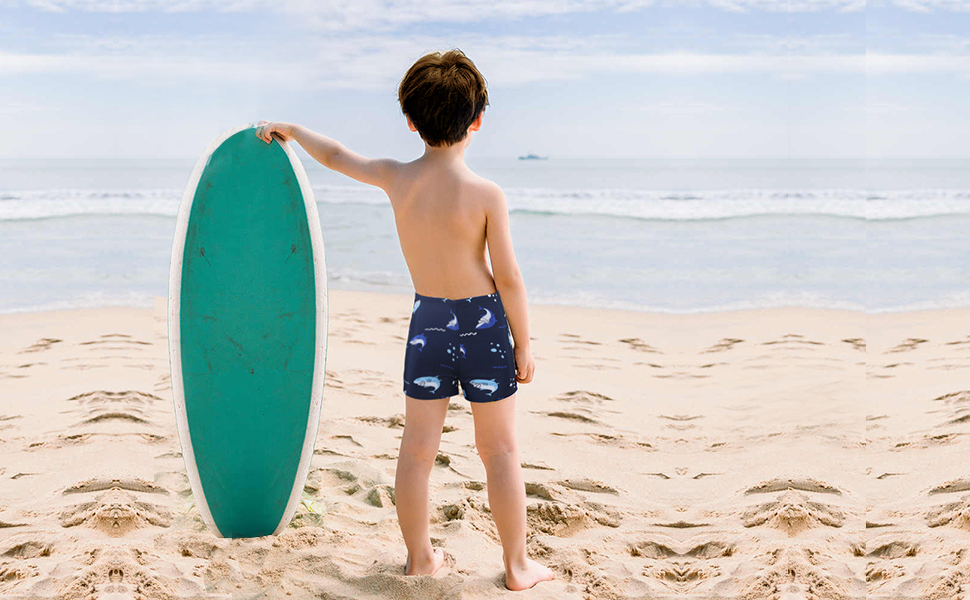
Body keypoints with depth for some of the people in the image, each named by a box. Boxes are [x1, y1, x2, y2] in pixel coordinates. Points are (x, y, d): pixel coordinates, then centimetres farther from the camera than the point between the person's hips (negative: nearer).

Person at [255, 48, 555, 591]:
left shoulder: (396, 178, -6)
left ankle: (420, 557, 24)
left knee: (418, 448, 13)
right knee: (501, 450, 7)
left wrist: (291, 129, 30)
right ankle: (518, 566, 14)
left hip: (428, 323, 3)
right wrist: (524, 343, -1)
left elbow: (336, 156, 11)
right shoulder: (487, 194, -16)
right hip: (484, 324, -3)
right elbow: (509, 278, -12)